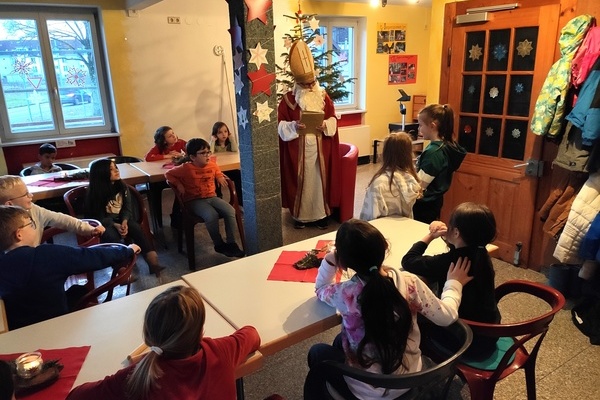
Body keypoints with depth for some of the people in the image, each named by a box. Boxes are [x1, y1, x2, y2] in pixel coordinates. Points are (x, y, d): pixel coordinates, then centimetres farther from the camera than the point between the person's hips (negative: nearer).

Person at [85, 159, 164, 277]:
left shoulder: (122, 186, 1)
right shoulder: (95, 192, -11)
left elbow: (128, 207, -1)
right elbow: (99, 217, -12)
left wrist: (124, 222, -21)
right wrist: (115, 225, -27)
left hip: (122, 219, 3)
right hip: (104, 223, -3)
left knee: (137, 230, -27)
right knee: (112, 236, -36)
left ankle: (153, 263, -38)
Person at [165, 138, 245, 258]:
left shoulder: (212, 165, 7)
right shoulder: (186, 168, -9)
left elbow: (217, 172, 31)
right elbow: (168, 174, 0)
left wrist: (220, 177, 10)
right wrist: (178, 184, -12)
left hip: (212, 197, 5)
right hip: (195, 200, -5)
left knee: (230, 211, -21)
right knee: (212, 215, -34)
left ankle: (231, 243, -11)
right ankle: (219, 244, -12)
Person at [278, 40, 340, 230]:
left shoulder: (324, 96, 5)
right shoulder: (288, 99, -3)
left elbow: (333, 119, 7)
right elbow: (280, 125, -5)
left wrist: (325, 125, -14)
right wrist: (294, 126, -24)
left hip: (320, 149, 2)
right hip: (298, 150, -2)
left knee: (319, 179, 8)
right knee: (300, 181, 5)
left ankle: (320, 214, 21)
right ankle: (299, 215, 19)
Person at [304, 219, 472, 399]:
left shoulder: (345, 294, -26)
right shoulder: (409, 282, -20)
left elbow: (321, 289, -1)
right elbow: (446, 315, -4)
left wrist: (329, 261, -6)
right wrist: (454, 284, 10)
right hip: (409, 378, 4)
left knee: (317, 352, 24)